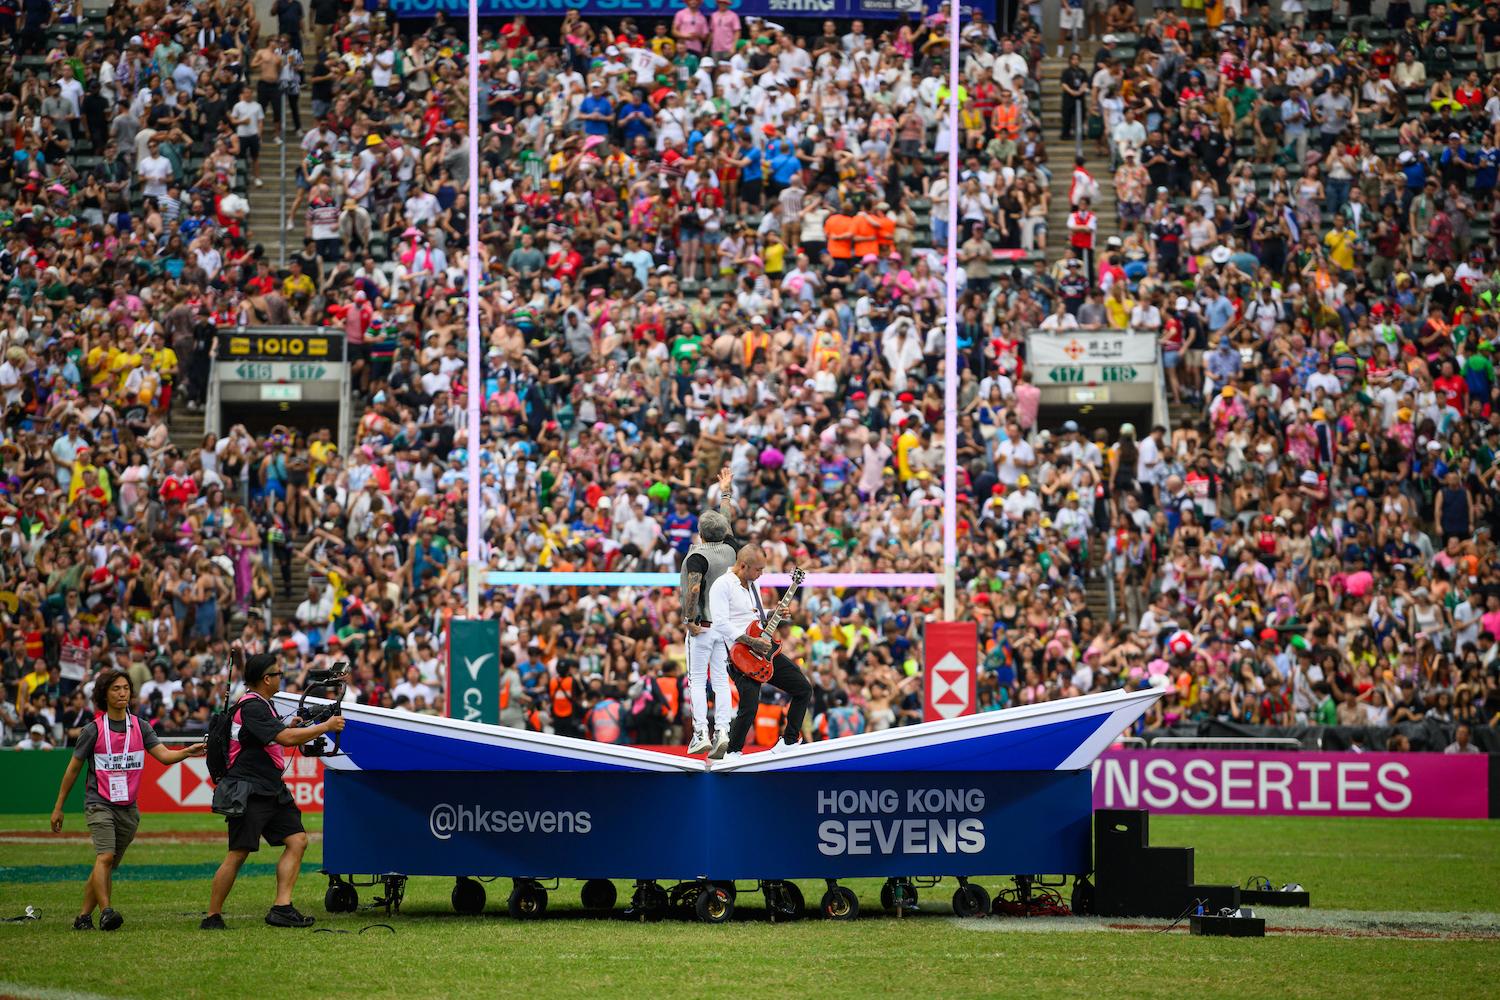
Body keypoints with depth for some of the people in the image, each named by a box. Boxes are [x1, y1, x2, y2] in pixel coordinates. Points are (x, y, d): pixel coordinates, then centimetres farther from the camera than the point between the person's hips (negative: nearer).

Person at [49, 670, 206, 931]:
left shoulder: (140, 727, 6)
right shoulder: (93, 730, -3)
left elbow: (164, 755, -5)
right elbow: (73, 769, 5)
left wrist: (187, 752, -26)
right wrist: (58, 808, 8)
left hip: (128, 808, 4)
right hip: (99, 804, -4)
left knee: (107, 867, 7)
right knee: (105, 856, -23)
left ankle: (84, 916, 15)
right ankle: (106, 911, -32)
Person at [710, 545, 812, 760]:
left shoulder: (752, 584, 16)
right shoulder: (722, 586, -12)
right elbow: (720, 624, -22)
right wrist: (753, 642, -23)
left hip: (766, 650, 9)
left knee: (803, 689, 8)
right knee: (750, 706, -23)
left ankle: (790, 741, 20)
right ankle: (733, 752, -2)